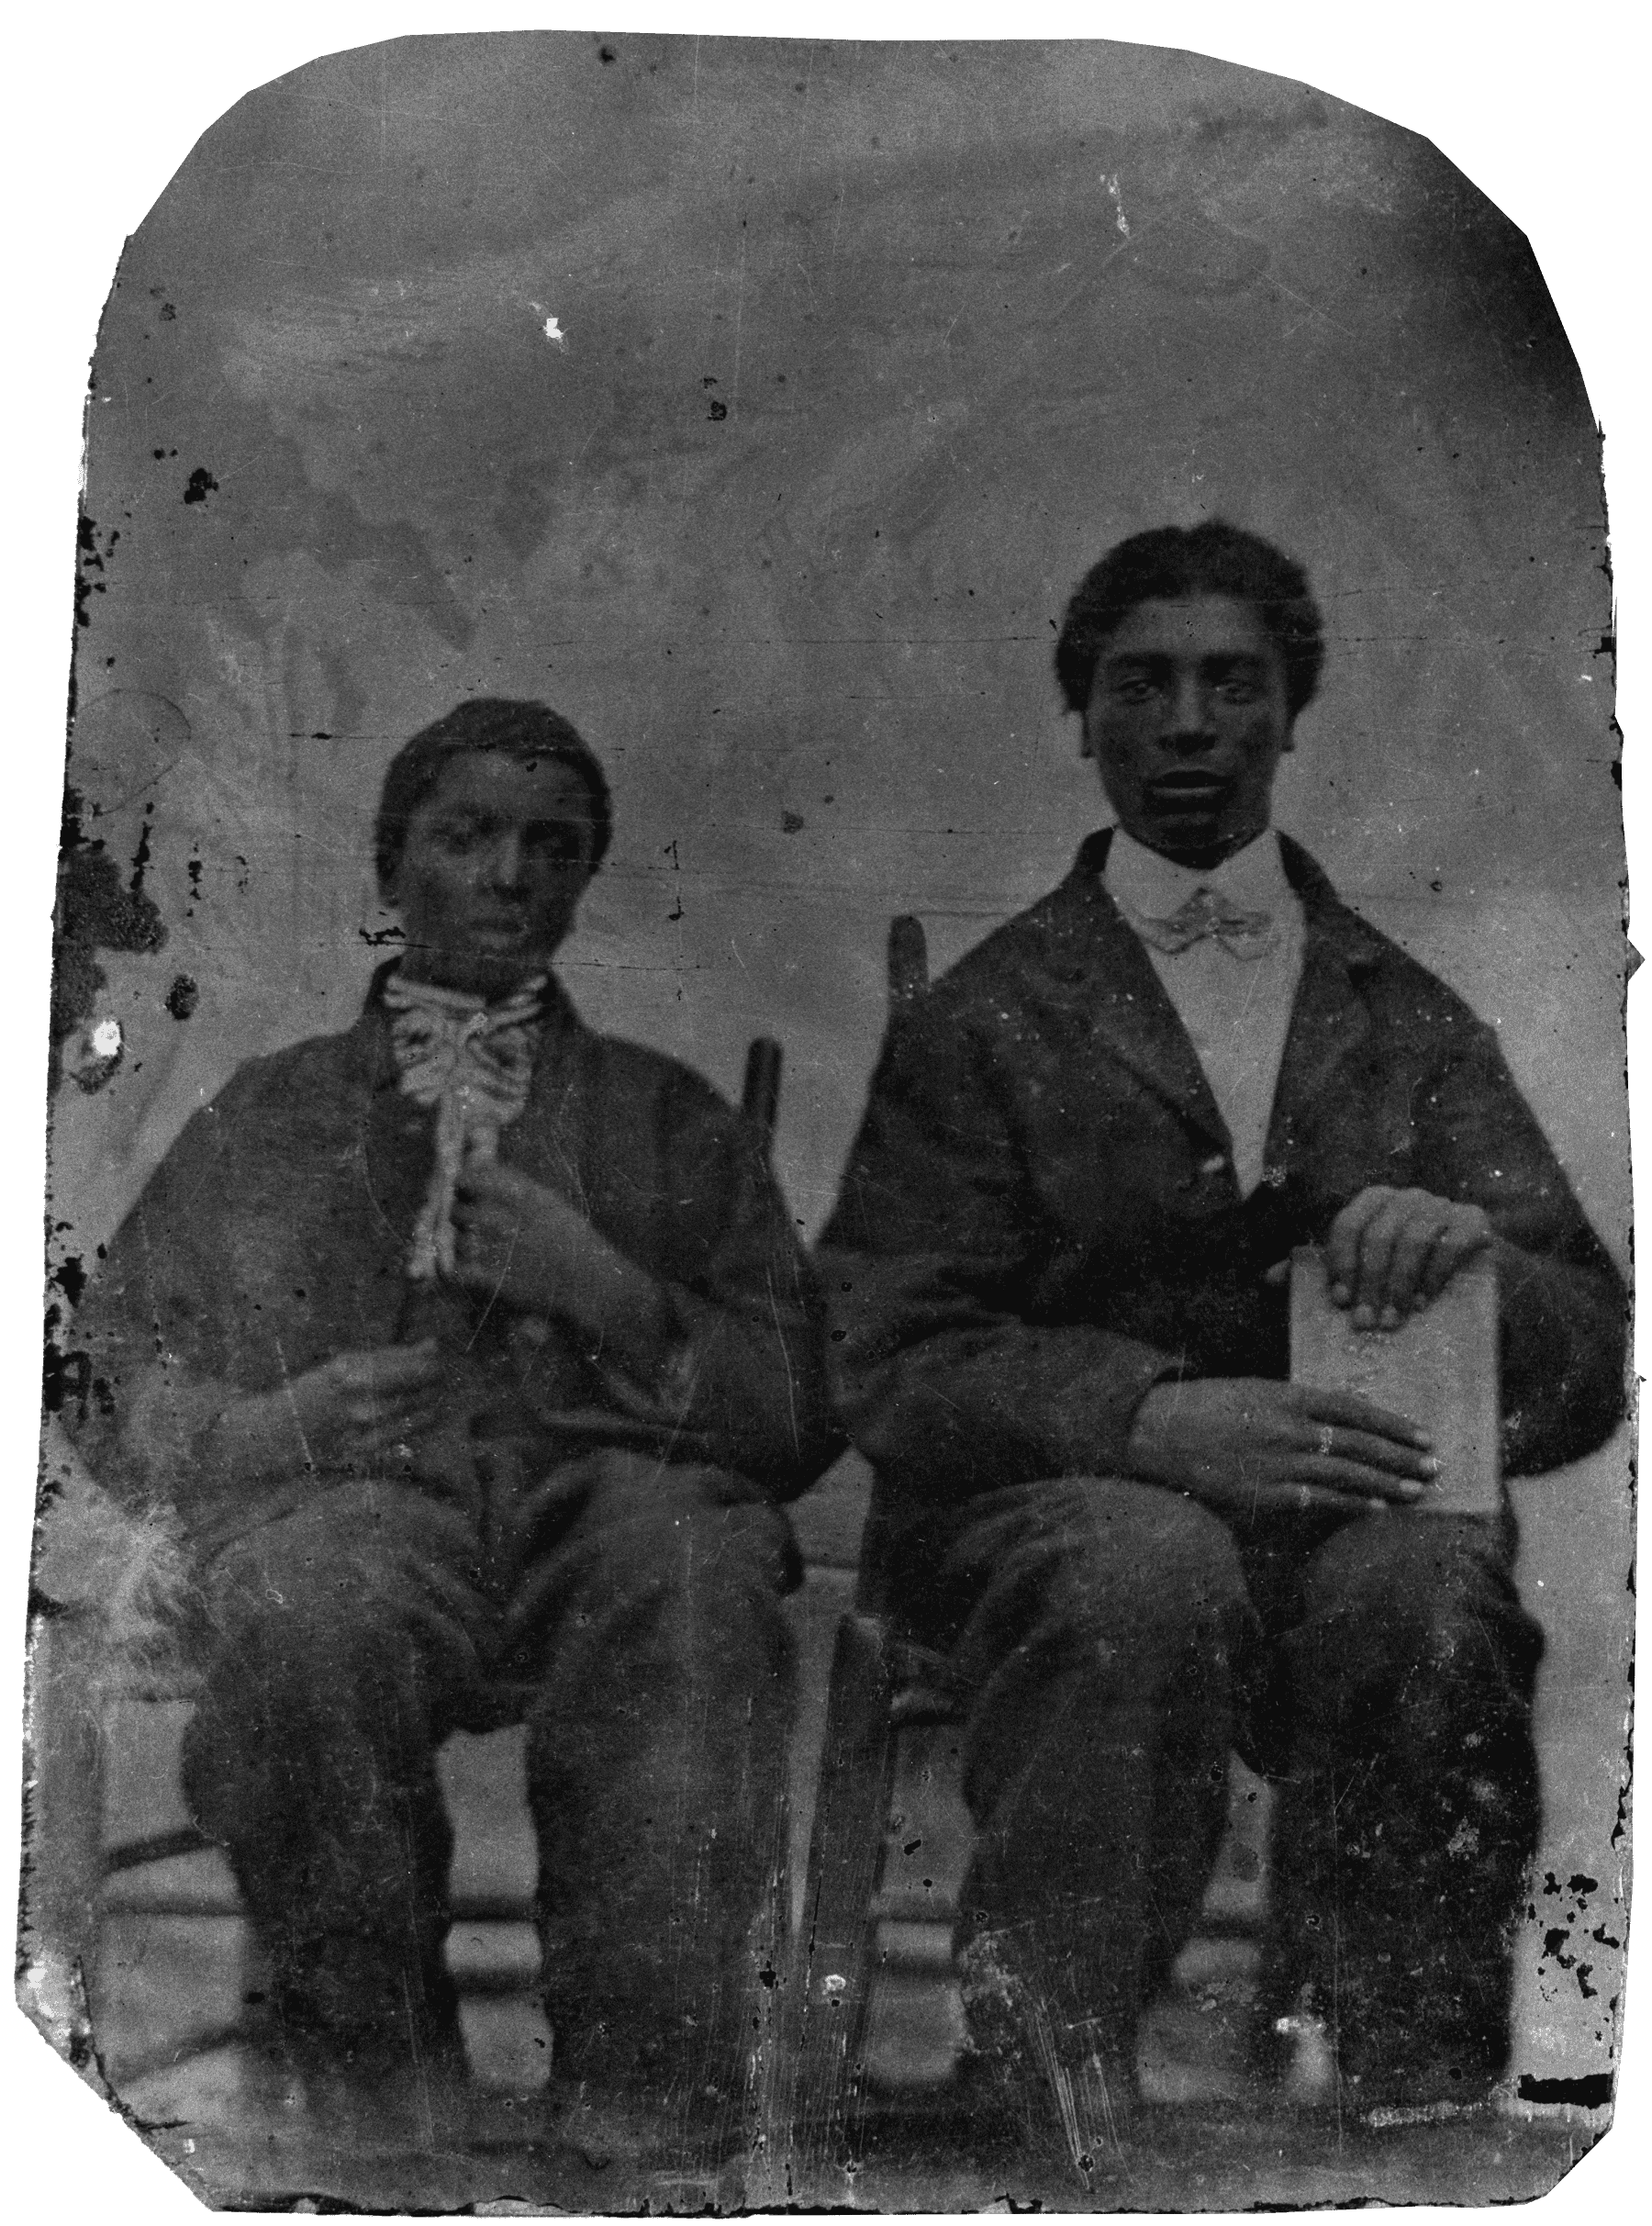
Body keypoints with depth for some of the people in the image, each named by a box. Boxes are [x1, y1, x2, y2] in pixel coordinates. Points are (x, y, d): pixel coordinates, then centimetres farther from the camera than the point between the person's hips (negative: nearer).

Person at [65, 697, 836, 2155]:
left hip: (609, 1483, 0)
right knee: (310, 1611, -36)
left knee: (692, 1565, -36)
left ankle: (646, 2111, -31)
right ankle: (386, 2110, -21)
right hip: (349, 1497, 0)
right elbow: (120, 1395, 17)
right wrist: (276, 1424, -4)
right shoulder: (264, 1117, 25)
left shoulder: (674, 1120, 24)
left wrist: (606, 1291, -3)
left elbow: (800, 1419, 13)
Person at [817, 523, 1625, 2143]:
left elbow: (1591, 1369, 10)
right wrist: (1152, 1416, -22)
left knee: (1419, 1582, -33)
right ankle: (1048, 2103, -24)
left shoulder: (1413, 1023, 16)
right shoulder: (977, 1021, 10)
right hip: (1045, 1506, -1)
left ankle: (1395, 2104, -19)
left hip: (1349, 1490, 2)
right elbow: (895, 1369, -2)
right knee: (1149, 1569, -36)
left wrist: (1477, 1254, -15)